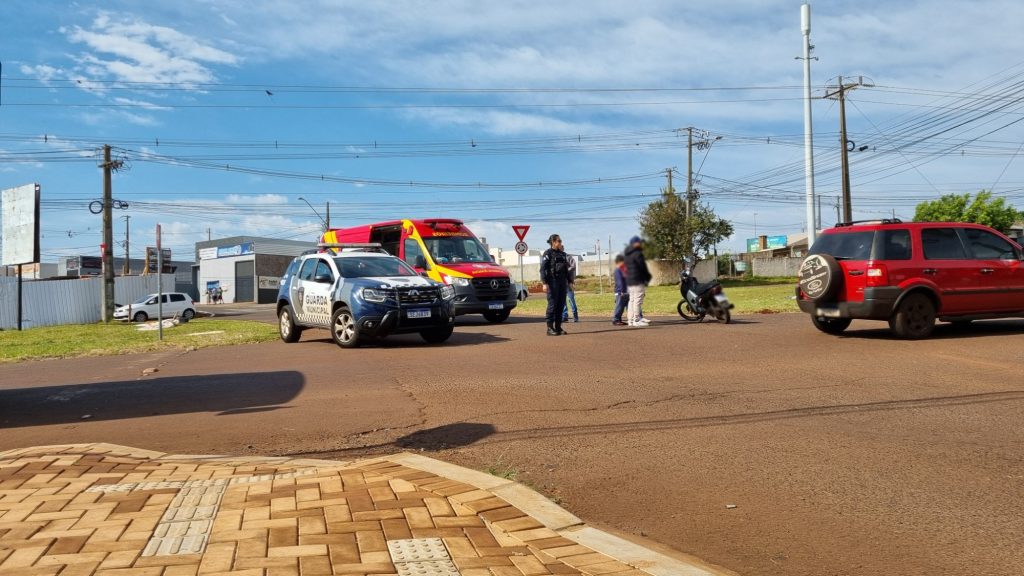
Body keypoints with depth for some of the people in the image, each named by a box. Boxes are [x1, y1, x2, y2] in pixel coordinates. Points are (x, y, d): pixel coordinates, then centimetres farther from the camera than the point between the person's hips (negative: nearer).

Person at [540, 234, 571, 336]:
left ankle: (558, 327, 11)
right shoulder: (548, 253, -3)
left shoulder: (563, 254, 17)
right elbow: (543, 269, -10)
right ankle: (550, 328, -2)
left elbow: (566, 269, 21)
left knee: (561, 305, 5)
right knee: (552, 304, -6)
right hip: (553, 282, -7)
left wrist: (569, 282, 16)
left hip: (562, 282, 7)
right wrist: (545, 283, -18)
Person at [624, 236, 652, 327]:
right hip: (638, 280, -9)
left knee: (632, 300, 12)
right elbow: (643, 267, -12)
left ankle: (631, 319, 13)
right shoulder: (637, 253, -12)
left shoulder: (626, 255, 17)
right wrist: (648, 277, 3)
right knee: (638, 300, -9)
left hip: (629, 281, 9)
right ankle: (636, 321, -11)